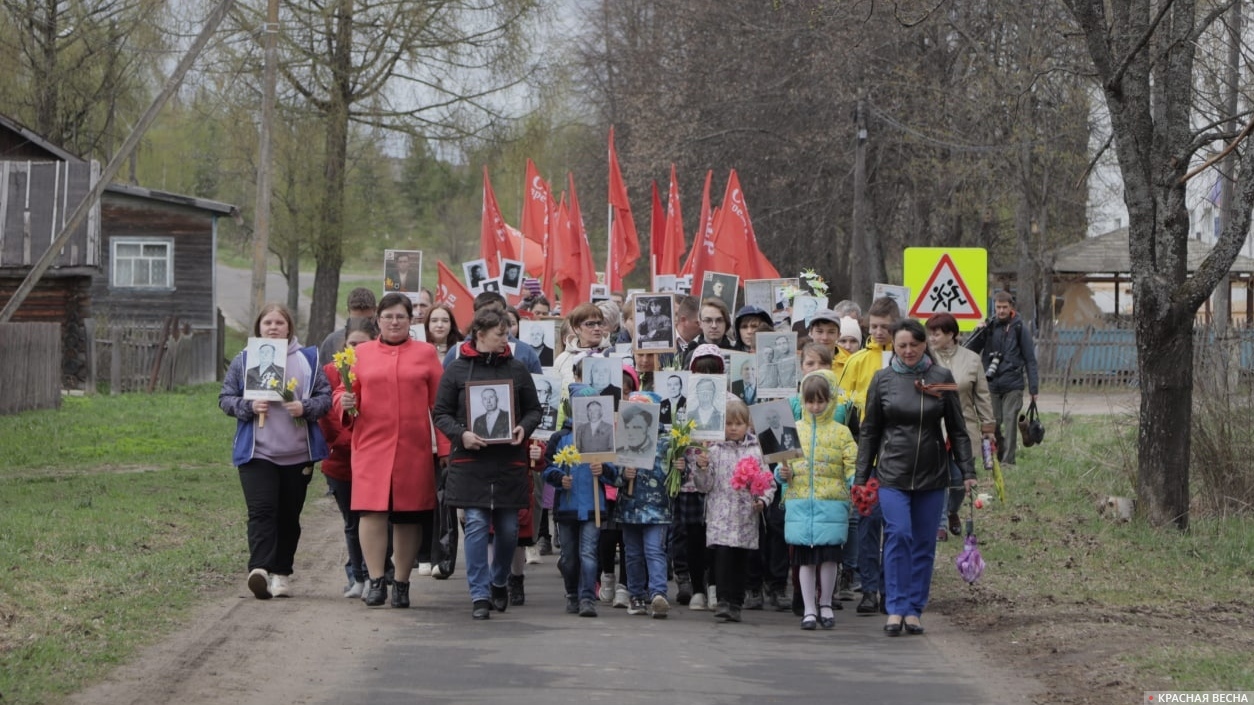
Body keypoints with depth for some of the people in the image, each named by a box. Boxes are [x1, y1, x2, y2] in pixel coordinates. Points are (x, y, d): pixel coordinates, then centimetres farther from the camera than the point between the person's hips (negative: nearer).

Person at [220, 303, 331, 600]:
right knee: (261, 511, -15)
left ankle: (281, 573, 16)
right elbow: (225, 398, 6)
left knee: (289, 515, 7)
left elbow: (325, 396, 7)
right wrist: (249, 407, -13)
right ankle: (259, 569, -26)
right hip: (257, 452, -2)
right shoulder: (243, 360, 7)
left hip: (298, 453, 2)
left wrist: (305, 408, -12)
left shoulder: (307, 359, 8)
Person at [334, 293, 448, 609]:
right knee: (372, 511, -11)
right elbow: (343, 392, 14)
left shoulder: (426, 353, 8)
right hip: (371, 447, 0)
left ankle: (402, 583, 13)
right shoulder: (362, 353, 10)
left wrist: (445, 449, 1)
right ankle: (376, 581, -6)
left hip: (414, 449, 0)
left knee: (409, 517, 4)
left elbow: (439, 403, 6)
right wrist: (345, 404, -10)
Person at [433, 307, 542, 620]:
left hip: (509, 461, 2)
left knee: (508, 528, 7)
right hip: (470, 461, -2)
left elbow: (534, 409, 15)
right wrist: (461, 434, -13)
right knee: (476, 525, -8)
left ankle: (499, 582, 31)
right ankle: (480, 594, -4)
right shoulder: (456, 369, 2)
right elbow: (441, 414, 4)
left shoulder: (516, 368, 8)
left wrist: (524, 428, -6)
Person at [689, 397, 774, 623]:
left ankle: (736, 603, 14)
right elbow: (705, 486, 3)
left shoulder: (755, 451, 7)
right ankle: (724, 601, -14)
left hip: (746, 518, 2)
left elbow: (768, 483, 10)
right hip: (720, 517, -2)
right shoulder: (714, 451, 3)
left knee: (741, 562, 7)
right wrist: (702, 468, -14)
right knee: (723, 556, -14)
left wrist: (762, 500, -7)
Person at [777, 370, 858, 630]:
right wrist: (783, 473, -8)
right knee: (805, 558, 2)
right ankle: (808, 609, 8)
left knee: (829, 556, -1)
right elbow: (783, 464, 14)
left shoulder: (840, 432, 6)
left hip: (831, 502, -1)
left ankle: (825, 605, 16)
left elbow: (852, 466, 1)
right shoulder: (794, 430, 11)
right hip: (799, 503, 1)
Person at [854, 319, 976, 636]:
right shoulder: (882, 379, 2)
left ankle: (914, 609, 11)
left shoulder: (941, 378, 3)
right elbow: (869, 431, 8)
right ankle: (895, 608, -10)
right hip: (893, 474, -1)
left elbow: (957, 429, 7)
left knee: (925, 543, 4)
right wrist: (861, 477, 5)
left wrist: (968, 471, 1)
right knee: (898, 535, -15)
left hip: (932, 475, 1)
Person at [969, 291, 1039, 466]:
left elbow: (1030, 359, 2)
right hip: (991, 384, 3)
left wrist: (1033, 387, -2)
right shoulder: (989, 326, 8)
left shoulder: (1019, 328, 1)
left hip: (1012, 385, -3)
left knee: (1010, 421, -7)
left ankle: (1008, 460, -6)